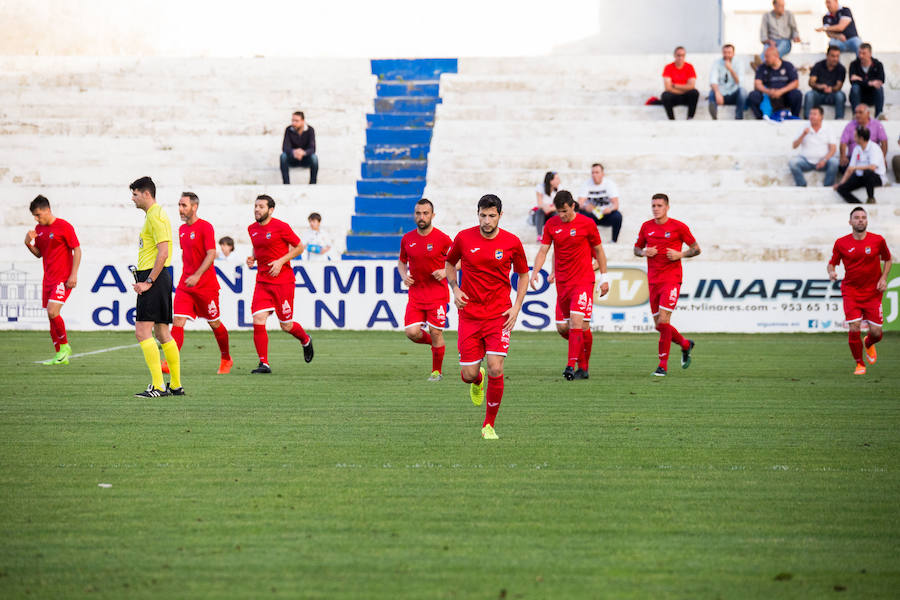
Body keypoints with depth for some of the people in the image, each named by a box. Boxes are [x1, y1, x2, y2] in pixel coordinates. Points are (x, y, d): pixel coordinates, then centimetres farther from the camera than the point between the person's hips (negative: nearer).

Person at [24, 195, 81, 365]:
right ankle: (60, 355, 12)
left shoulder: (64, 227, -10)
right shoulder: (39, 229, 11)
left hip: (63, 279, -7)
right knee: (51, 316, 5)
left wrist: (73, 275, -16)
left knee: (52, 312, -19)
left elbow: (77, 250, -9)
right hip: (49, 279, 7)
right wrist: (28, 243, -1)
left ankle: (65, 346, -1)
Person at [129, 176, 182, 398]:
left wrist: (149, 281, -20)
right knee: (162, 334, 11)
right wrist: (142, 279, 16)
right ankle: (176, 385, 13)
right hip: (155, 278, 10)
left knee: (142, 332, -12)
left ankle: (158, 386, -14)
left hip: (155, 278, -10)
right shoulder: (152, 215, 19)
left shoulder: (155, 216, -13)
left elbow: (163, 253, -20)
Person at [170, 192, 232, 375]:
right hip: (185, 285, 6)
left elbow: (211, 254, -18)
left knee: (214, 324, 8)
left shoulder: (205, 227, -11)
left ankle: (226, 359, 29)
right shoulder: (182, 229, 11)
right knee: (178, 322, -11)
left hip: (206, 286, -6)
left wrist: (197, 275, -28)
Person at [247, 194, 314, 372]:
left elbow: (299, 247, -3)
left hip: (283, 281, -5)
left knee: (286, 326, 2)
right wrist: (253, 258, 5)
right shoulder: (252, 229, 8)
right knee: (258, 321, -11)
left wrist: (281, 261, -14)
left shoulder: (281, 227, -10)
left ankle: (306, 341, 36)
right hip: (262, 282, 5)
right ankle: (264, 363, -6)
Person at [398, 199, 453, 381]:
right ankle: (435, 343, 23)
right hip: (415, 295, 3)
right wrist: (404, 276, -1)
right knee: (412, 332, -9)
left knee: (436, 333, -2)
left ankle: (437, 371, 16)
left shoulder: (443, 239, -8)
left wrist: (445, 272, -15)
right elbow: (401, 261, 19)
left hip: (437, 295, -3)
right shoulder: (407, 239, 3)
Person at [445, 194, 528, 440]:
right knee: (468, 374, -1)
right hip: (469, 315, 1)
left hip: (499, 316, -1)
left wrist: (516, 307, -1)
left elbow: (523, 274, 11)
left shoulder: (512, 243, -4)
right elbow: (449, 263, 16)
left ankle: (489, 425, 4)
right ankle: (477, 381, 40)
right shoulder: (464, 238, -3)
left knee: (495, 369, -14)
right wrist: (455, 289, -1)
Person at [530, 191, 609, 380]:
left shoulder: (586, 224, -5)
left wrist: (604, 278, 4)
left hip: (583, 281, -5)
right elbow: (543, 251, 4)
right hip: (562, 283, 5)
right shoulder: (551, 225, 4)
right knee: (562, 327, 4)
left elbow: (599, 251, 4)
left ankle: (572, 366, -20)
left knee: (577, 321, -18)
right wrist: (535, 272, -12)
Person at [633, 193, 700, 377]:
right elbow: (637, 248, 20)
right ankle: (685, 344, 34)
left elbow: (696, 249, 4)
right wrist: (644, 252, -3)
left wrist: (680, 254, -14)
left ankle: (663, 365, -10)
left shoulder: (678, 227, -4)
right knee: (659, 325, 7)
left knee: (663, 321, -15)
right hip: (653, 280, 5)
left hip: (671, 279, -5)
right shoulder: (646, 227, 8)